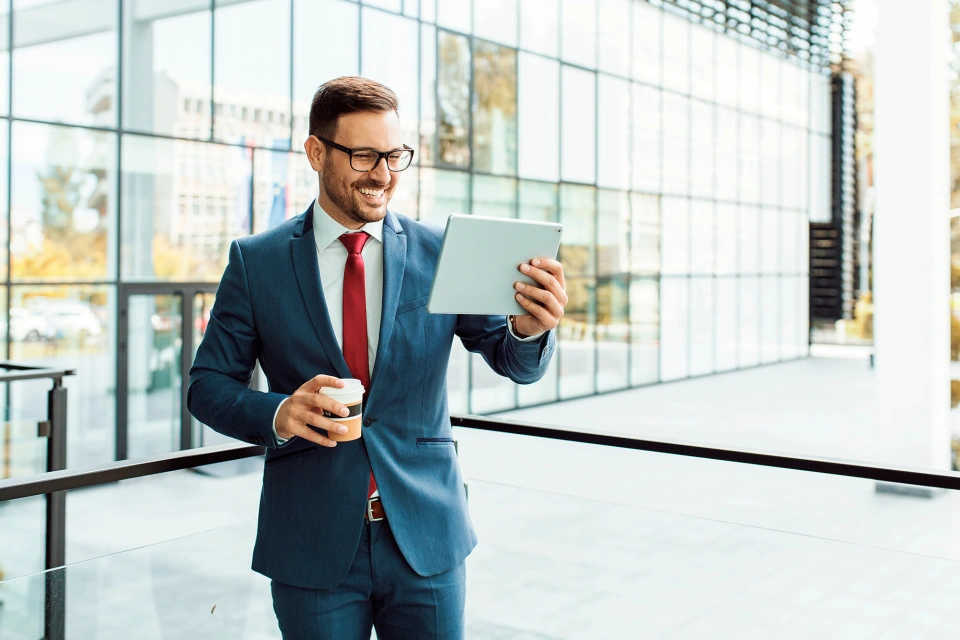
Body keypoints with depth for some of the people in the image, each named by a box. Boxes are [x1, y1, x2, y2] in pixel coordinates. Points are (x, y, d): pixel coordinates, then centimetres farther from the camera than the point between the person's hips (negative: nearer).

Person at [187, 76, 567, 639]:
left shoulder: (443, 253, -2)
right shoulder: (256, 261, -2)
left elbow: (518, 363, -4)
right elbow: (209, 385, 1)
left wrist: (531, 329, -28)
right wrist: (278, 414, -20)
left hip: (426, 537, 1)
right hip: (313, 547, 0)